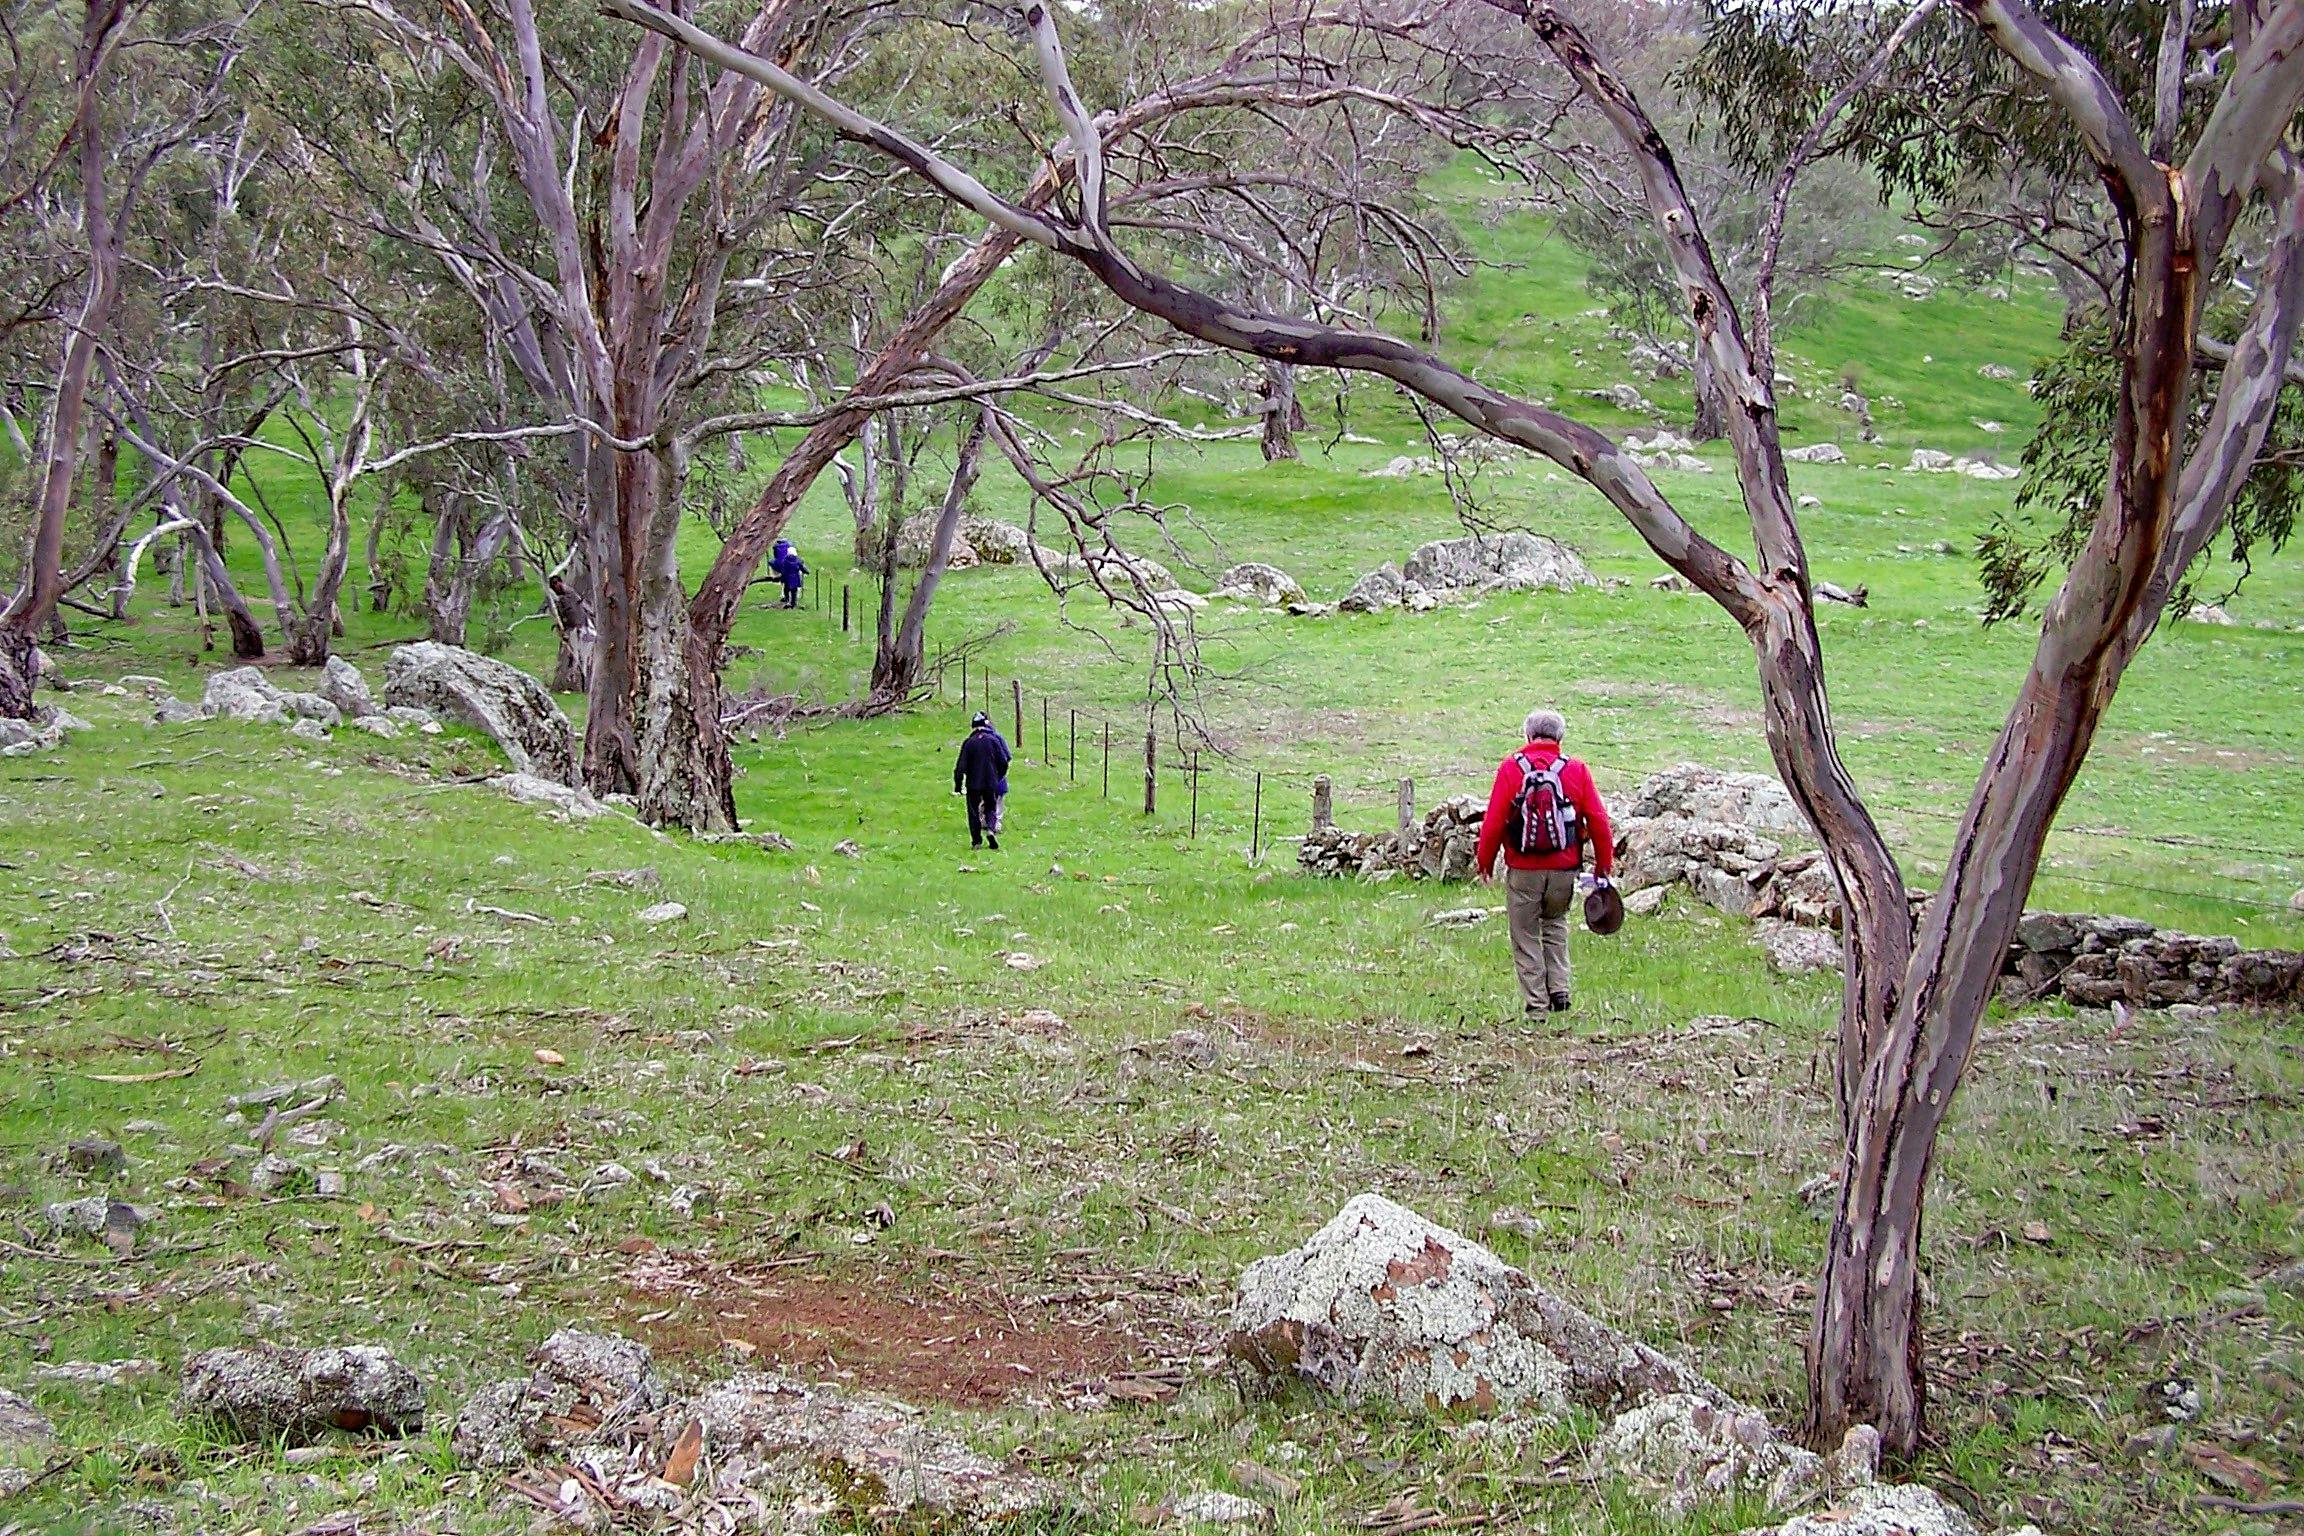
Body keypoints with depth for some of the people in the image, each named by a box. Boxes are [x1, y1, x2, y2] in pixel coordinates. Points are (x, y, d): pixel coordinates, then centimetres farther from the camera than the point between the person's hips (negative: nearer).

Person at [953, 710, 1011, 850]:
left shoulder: (968, 743, -5)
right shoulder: (993, 740, -3)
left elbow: (961, 767, -7)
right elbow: (1004, 762, 0)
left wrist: (958, 786, 1)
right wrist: (999, 777, 17)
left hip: (973, 784, -1)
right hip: (991, 783, 1)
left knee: (974, 812, 9)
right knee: (991, 808, 15)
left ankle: (976, 841, 6)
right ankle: (991, 829, -12)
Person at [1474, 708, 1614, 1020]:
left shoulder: (1510, 768, -5)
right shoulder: (1577, 771, 0)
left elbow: (1493, 820, -6)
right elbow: (1598, 821, 1)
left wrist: (1485, 861, 6)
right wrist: (1604, 865, 11)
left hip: (1523, 870, -2)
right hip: (1564, 869, 2)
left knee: (1526, 936, 8)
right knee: (1555, 925, 23)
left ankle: (1536, 1003, 6)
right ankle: (1559, 990, 11)